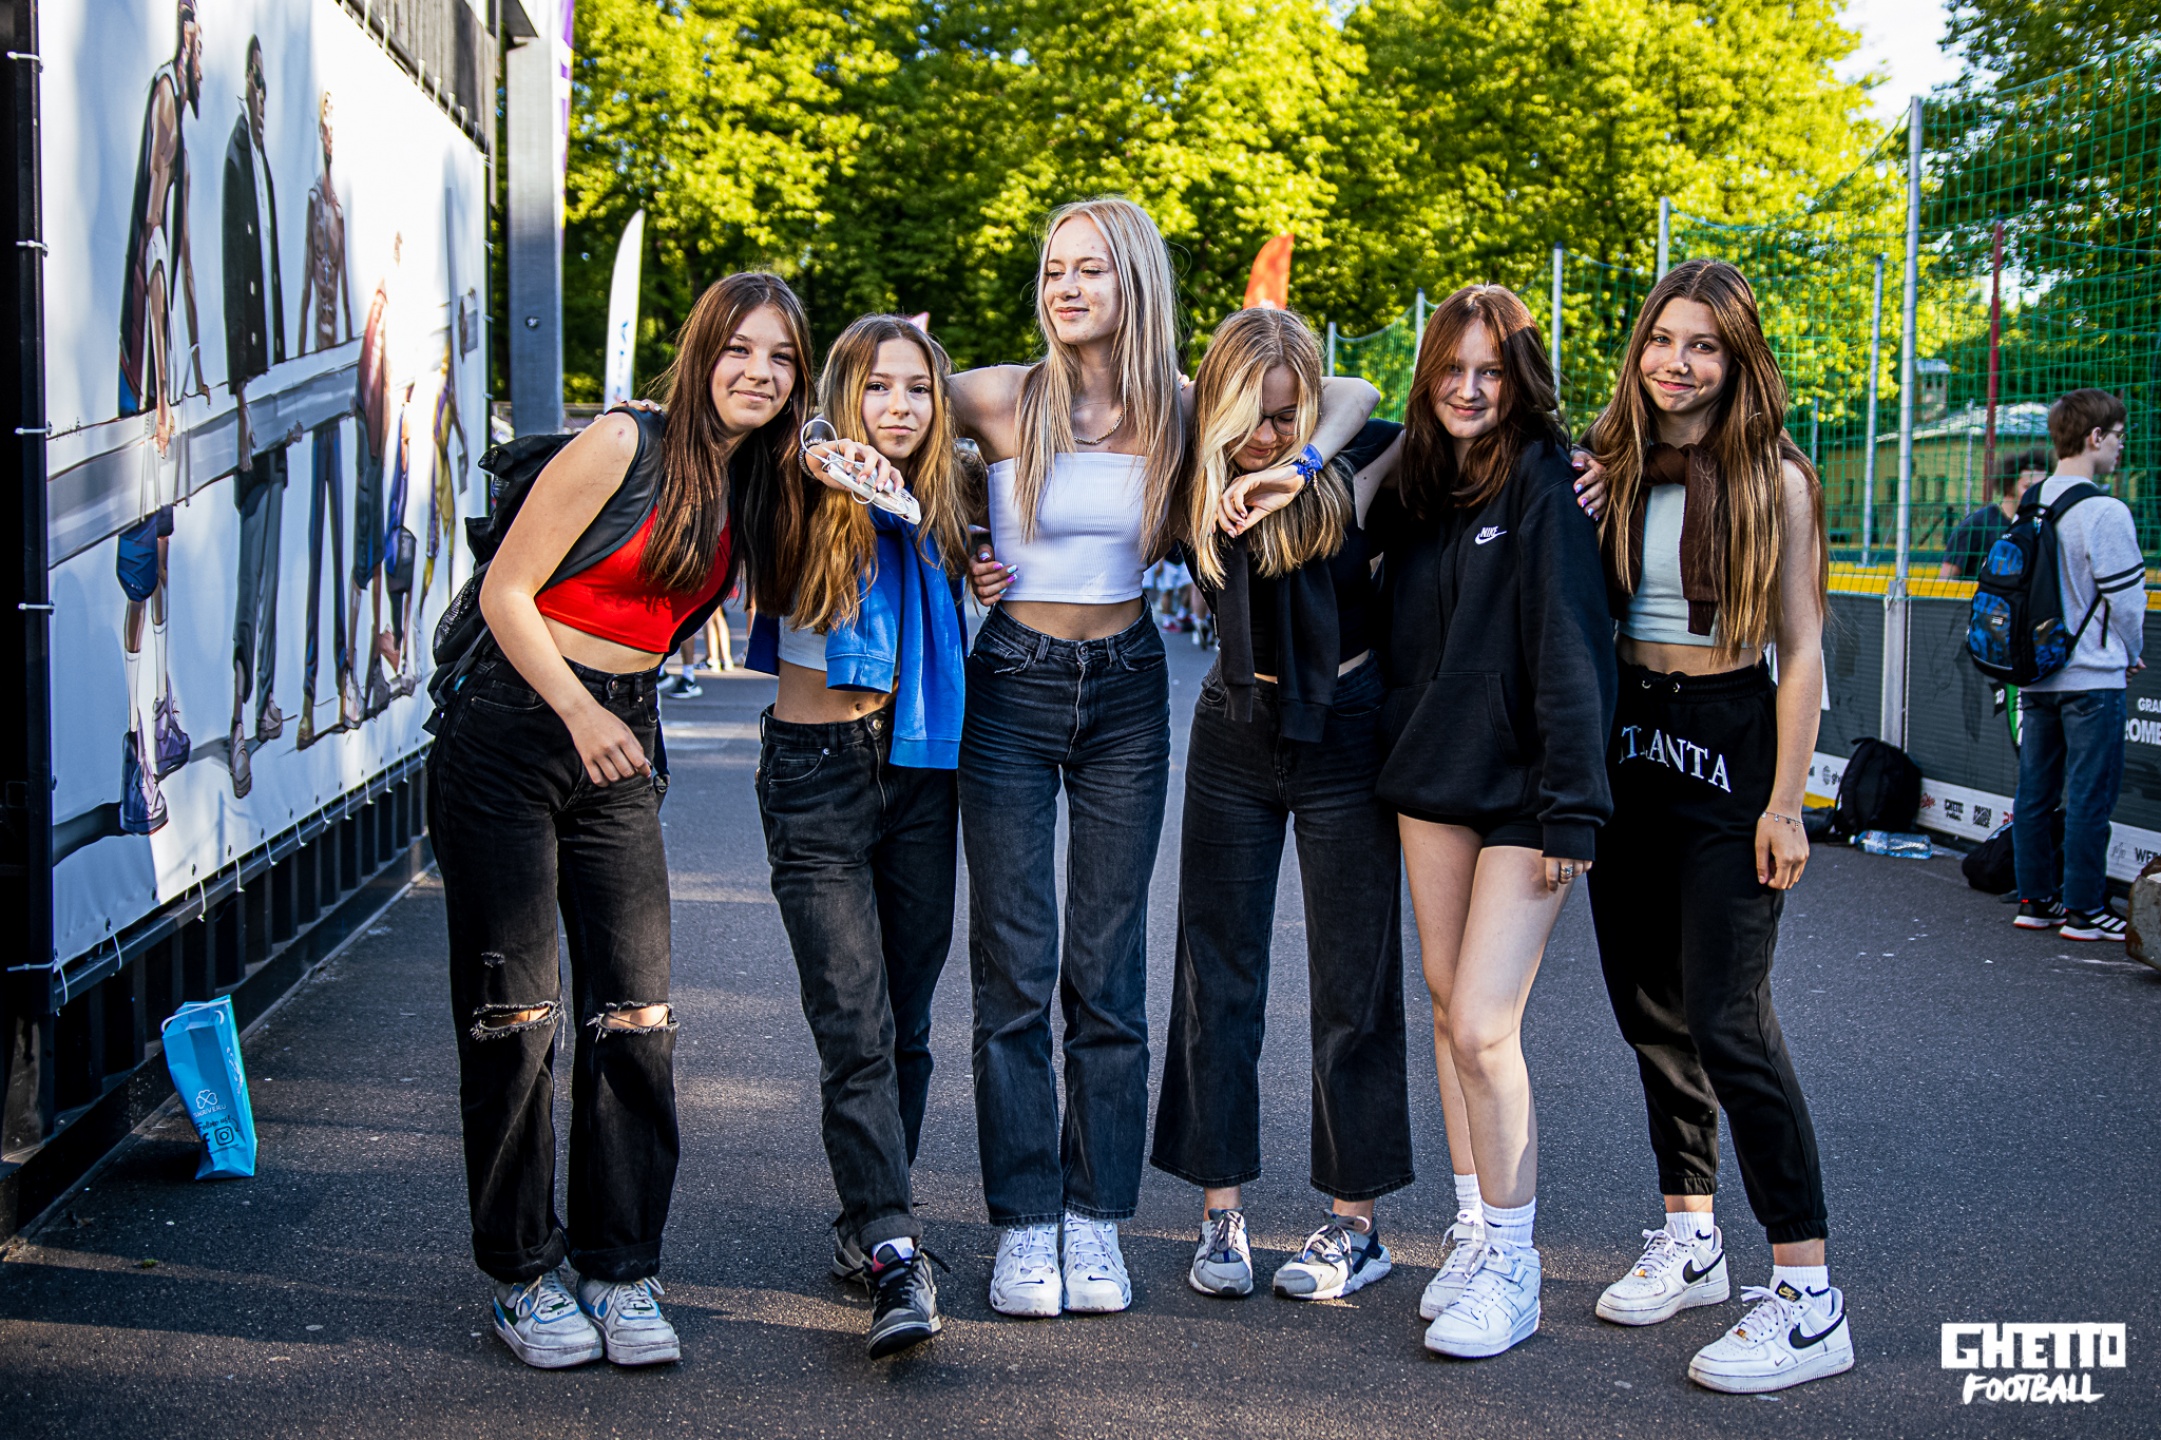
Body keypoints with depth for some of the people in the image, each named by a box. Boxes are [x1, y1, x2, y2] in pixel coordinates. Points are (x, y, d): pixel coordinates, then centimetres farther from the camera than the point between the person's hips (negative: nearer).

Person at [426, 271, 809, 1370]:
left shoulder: (756, 489, 8)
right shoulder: (623, 445, -11)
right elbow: (505, 590, -11)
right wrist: (580, 712, -21)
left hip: (622, 745, 5)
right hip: (510, 735, -5)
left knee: (636, 1016, -1)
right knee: (513, 1013, -1)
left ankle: (620, 1272, 10)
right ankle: (523, 1274, 10)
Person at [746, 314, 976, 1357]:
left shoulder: (942, 513, 9)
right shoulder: (807, 509, -4)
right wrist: (825, 465, -37)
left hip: (920, 771, 5)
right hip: (816, 770, -5)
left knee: (904, 1022, 8)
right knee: (854, 1026, -11)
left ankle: (872, 1222, 23)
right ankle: (894, 1255, -14)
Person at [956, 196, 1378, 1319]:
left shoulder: (1181, 414, -1)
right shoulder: (1003, 398, -7)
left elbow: (1351, 395, 8)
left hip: (1127, 690, 2)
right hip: (1013, 686, -1)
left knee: (1107, 969, 3)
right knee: (1014, 965, -2)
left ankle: (1095, 1219, 12)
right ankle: (1023, 1223, 7)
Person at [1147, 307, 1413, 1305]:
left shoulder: (1356, 462, -11)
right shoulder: (1200, 483, -4)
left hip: (1345, 733, -3)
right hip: (1236, 730, 3)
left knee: (1352, 985, 3)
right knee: (1217, 976, 4)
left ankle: (1355, 1222, 13)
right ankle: (1222, 1215, 14)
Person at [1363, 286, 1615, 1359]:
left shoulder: (1545, 484, -11)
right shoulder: (1415, 481, 10)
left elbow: (1571, 651, -15)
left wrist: (1572, 808, -19)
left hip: (1520, 795, -7)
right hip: (1430, 784, 7)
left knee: (1482, 1028, -10)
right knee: (1448, 1008, 12)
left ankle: (1512, 1268, 3)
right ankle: (1479, 1235, 25)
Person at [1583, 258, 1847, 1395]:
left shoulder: (1773, 480, -5)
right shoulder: (1607, 469, 7)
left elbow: (1800, 650, -6)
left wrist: (1786, 802, -11)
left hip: (1727, 743, -5)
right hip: (1622, 740, 6)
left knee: (1725, 1016, -10)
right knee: (1650, 1007, 11)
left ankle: (1807, 1299, -6)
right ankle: (1690, 1243, 25)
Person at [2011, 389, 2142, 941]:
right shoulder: (2104, 512, -16)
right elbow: (2126, 596, -12)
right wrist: (2131, 653, 7)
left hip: (2034, 673, 7)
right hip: (2092, 677, -7)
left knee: (2034, 791, 11)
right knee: (2089, 795, -1)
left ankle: (2036, 899, 18)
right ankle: (2084, 909, 3)